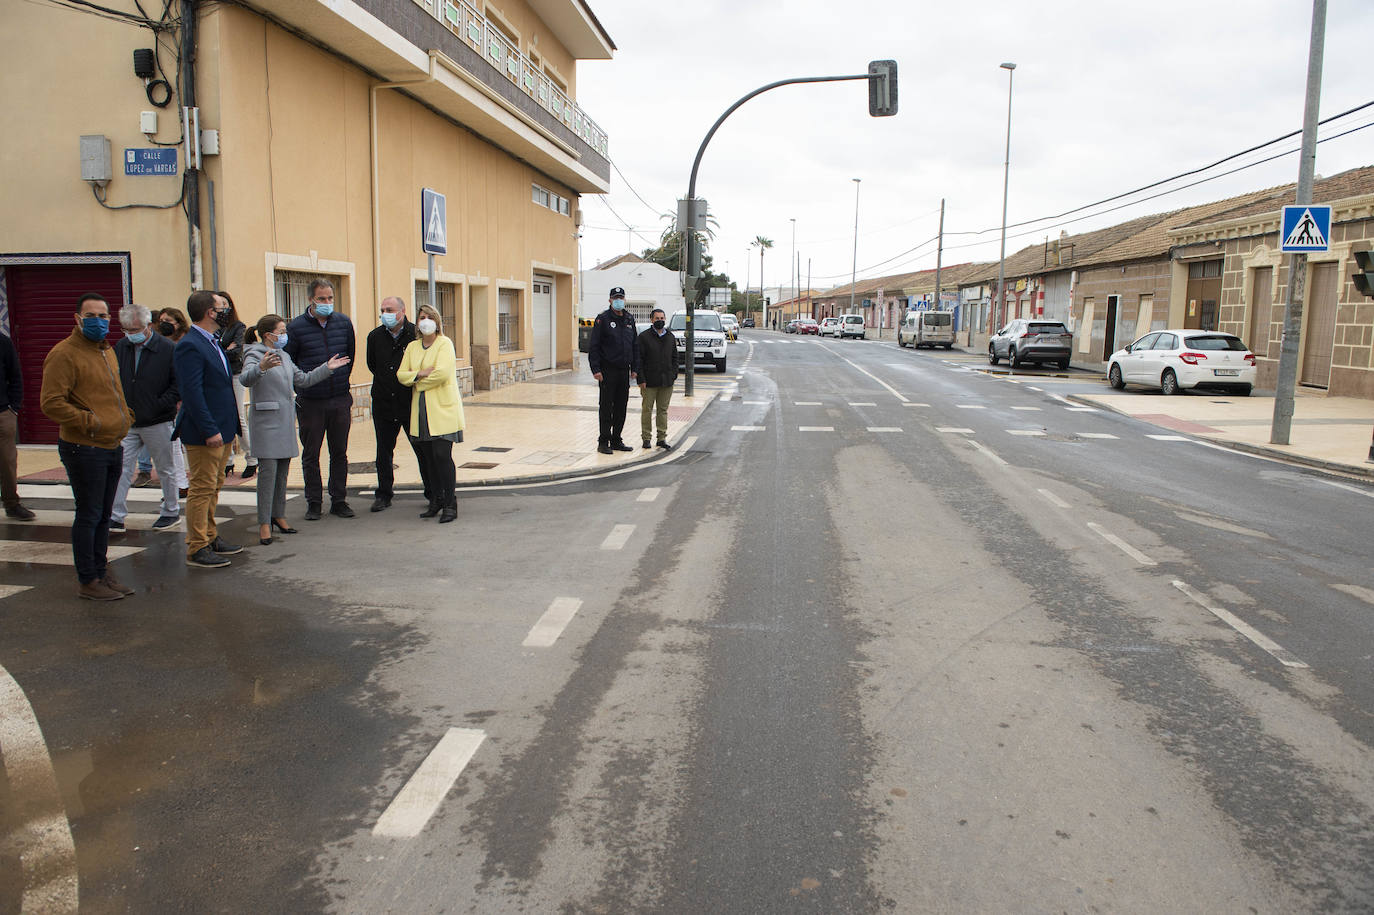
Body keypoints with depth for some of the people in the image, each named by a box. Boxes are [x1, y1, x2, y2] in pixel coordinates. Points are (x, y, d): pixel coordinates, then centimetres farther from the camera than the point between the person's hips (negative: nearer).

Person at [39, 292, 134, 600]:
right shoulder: (64, 354, -12)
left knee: (103, 515, 15)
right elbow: (51, 404, -18)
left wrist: (125, 415, 13)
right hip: (85, 449, -8)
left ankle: (101, 573, 26)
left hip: (113, 446, 8)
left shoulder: (107, 350, 15)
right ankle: (88, 581, 9)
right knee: (88, 515, -1)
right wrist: (90, 422, -18)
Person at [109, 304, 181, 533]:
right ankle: (116, 517, 7)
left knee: (165, 470, 9)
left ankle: (171, 512, 23)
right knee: (120, 469, 2)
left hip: (157, 423, -4)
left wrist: (157, 406, -15)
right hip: (127, 423, 4)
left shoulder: (169, 349, -9)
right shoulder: (120, 348, 5)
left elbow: (179, 385, -9)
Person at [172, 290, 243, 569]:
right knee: (203, 488, -4)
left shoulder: (212, 342, 15)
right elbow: (191, 393, -21)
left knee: (214, 486, 16)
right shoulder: (190, 346, -16)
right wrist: (210, 430, -23)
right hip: (203, 433, -10)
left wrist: (231, 428, 18)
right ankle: (196, 549, 3)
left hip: (221, 429, 10)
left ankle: (210, 538, 27)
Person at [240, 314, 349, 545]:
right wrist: (261, 368, -47)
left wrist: (327, 368, 20)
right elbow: (245, 379, -27)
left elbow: (303, 380, 24)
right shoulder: (255, 354, -8)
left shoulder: (284, 356, 17)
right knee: (268, 470, -11)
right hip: (266, 420, -8)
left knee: (283, 471, 10)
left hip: (285, 420, 8)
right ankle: (264, 523, -7)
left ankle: (278, 515, 20)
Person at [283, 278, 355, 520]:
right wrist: (302, 386, 2)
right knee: (310, 455, 6)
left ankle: (339, 500, 18)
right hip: (310, 402, -2)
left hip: (340, 400, 2)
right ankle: (314, 502, 16)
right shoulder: (296, 327, -4)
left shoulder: (344, 323, 4)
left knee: (339, 453, 8)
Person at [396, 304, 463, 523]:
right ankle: (435, 501, 16)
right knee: (426, 457, 5)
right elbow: (401, 374, 8)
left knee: (442, 455, -11)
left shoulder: (445, 343, -1)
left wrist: (419, 382, -3)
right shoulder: (412, 346, 17)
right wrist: (420, 374, -10)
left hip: (443, 409, -6)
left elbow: (442, 373, -14)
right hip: (420, 411, 6)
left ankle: (450, 505, -4)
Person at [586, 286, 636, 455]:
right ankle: (603, 442, 4)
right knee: (606, 407, -2)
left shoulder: (630, 319, 12)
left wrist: (634, 368, 11)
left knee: (621, 406, 9)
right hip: (608, 370, -6)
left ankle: (616, 440, 18)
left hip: (624, 370, 6)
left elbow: (634, 344, 17)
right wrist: (595, 369, -15)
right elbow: (593, 346, -9)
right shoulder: (603, 319, -6)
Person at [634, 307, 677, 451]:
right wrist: (641, 379, -12)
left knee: (663, 410, 8)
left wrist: (673, 375, 4)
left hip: (667, 381, 4)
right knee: (647, 410, 2)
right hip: (649, 381, -4)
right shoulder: (643, 337, -3)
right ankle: (646, 438, 10)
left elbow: (674, 358, 16)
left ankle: (662, 438, 14)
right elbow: (638, 359, -6)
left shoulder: (671, 337, 12)